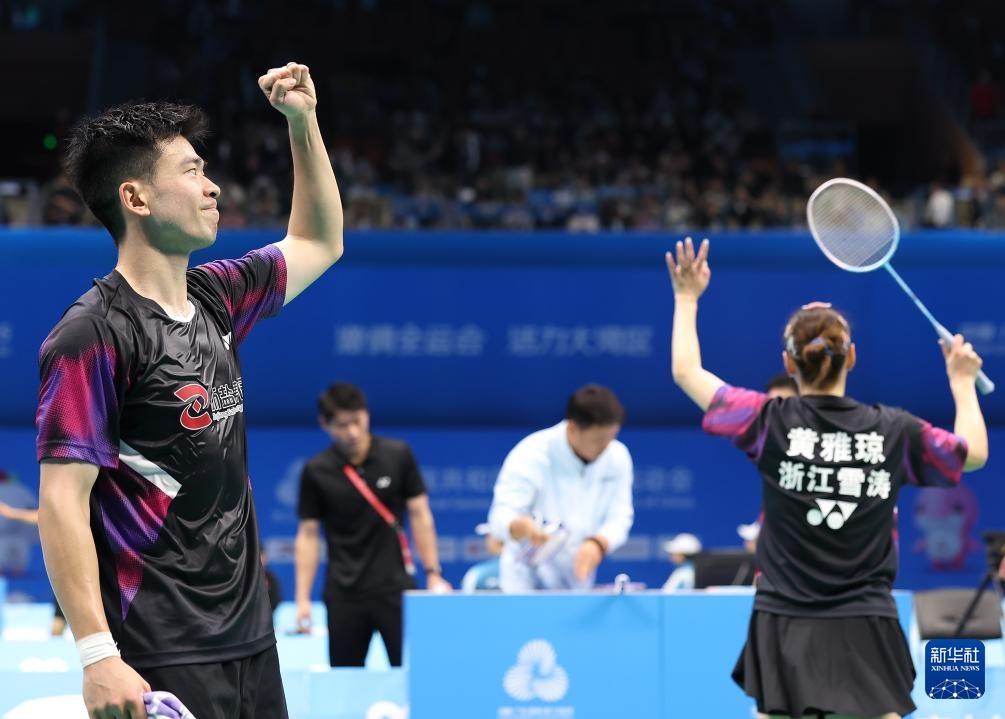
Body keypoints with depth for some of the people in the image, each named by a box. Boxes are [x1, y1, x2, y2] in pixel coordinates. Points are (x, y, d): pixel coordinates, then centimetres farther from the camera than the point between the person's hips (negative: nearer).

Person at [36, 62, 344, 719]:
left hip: (250, 641, 8)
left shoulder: (214, 299, 11)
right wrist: (98, 655, -24)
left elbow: (317, 243, 31)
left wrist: (304, 119, 21)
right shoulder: (93, 335, -13)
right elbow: (62, 503, -17)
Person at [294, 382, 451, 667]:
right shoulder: (316, 471, -2)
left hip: (395, 587, -1)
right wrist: (303, 598, -2)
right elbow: (308, 534, 3)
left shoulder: (398, 455, -2)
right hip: (344, 595, 1)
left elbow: (419, 515, 4)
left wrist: (433, 573, -2)